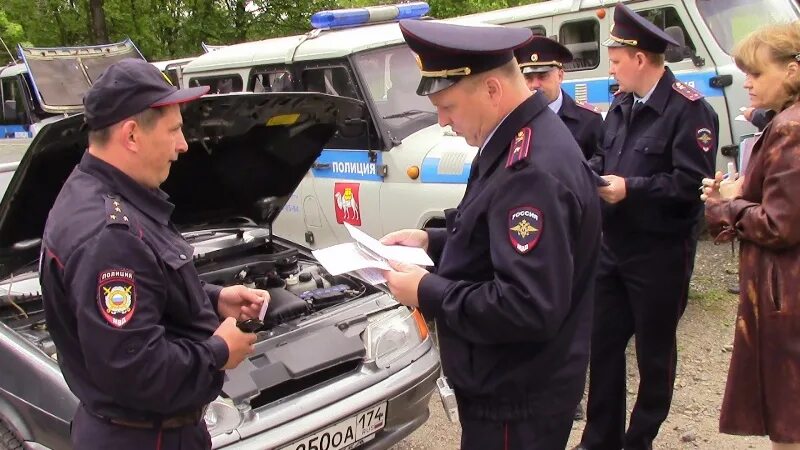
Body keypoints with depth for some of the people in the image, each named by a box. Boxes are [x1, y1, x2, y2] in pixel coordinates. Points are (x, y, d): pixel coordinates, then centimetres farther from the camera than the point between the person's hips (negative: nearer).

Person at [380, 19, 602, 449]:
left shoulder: (533, 170, -29)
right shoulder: (518, 142, 4)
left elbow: (530, 309, -33)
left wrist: (427, 293, -23)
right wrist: (432, 241, 6)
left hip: (518, 400, -10)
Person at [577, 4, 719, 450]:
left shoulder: (689, 108, -15)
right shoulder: (622, 104, 10)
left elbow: (693, 182, -20)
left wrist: (630, 189, -20)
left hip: (660, 255, -7)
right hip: (614, 246, 7)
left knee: (654, 351, 11)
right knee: (603, 344, 12)